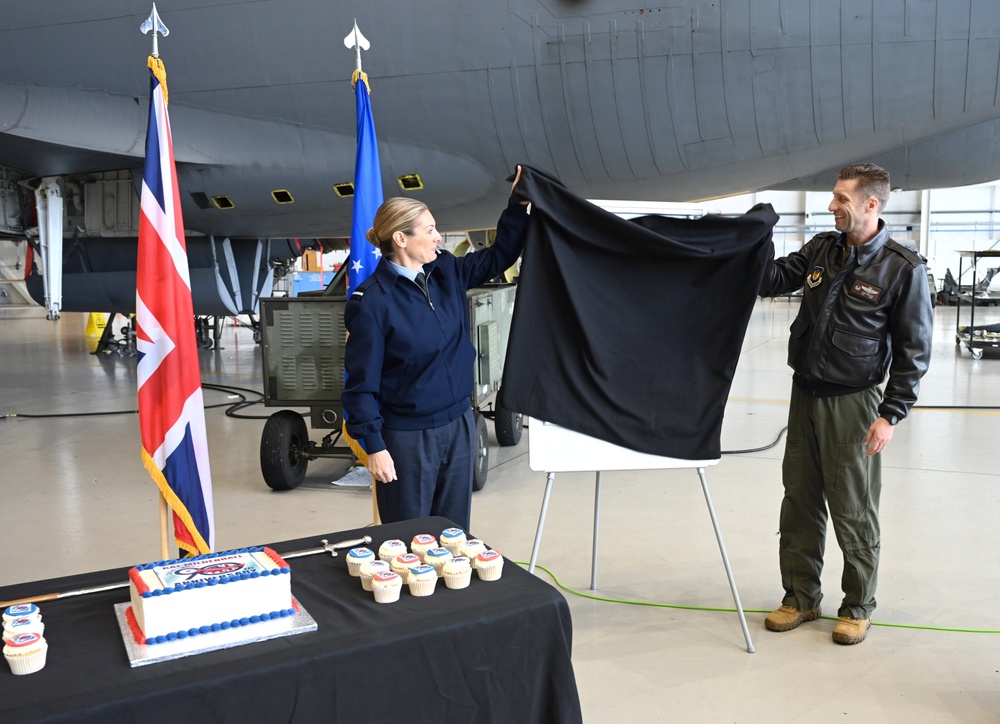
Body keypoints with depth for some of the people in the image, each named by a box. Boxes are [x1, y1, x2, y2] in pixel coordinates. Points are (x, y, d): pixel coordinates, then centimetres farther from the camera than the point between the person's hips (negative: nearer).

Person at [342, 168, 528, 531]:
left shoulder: (447, 272, 1)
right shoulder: (372, 301, -17)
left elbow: (498, 256, 15)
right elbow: (361, 382, -14)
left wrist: (518, 205, 5)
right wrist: (373, 446, -15)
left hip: (458, 425, 6)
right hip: (407, 438, -6)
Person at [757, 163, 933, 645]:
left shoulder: (903, 269, -9)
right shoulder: (821, 249, 6)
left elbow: (914, 350, -8)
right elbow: (775, 280, 14)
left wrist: (891, 414, -13)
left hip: (853, 402, -5)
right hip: (805, 393, 5)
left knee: (853, 512, 4)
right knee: (800, 501, 12)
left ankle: (858, 608, 23)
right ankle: (801, 597, 26)